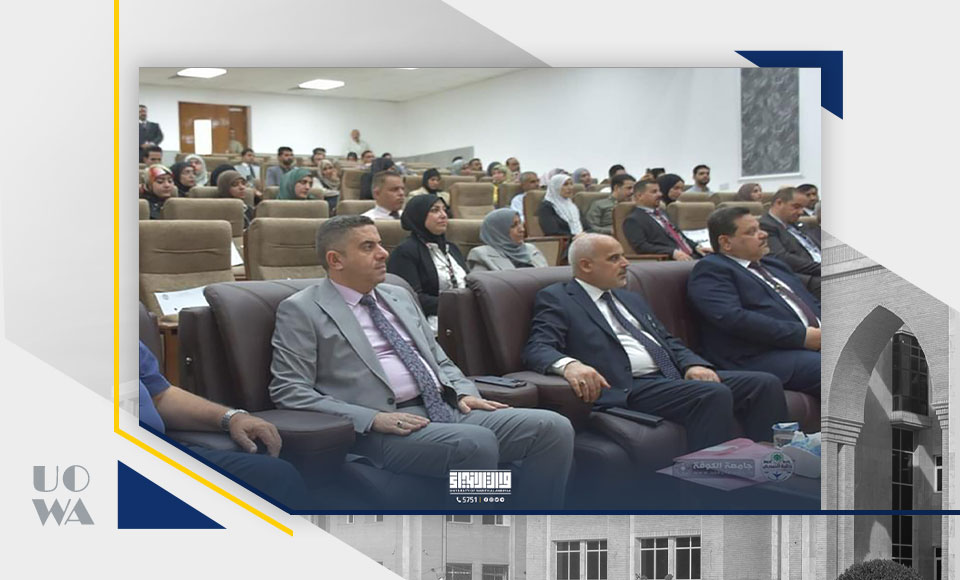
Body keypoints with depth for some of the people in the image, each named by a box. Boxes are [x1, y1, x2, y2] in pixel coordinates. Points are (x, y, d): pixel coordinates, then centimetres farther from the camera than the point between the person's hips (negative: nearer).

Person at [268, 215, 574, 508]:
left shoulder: (399, 296, 22)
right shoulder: (301, 311, 1)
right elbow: (289, 392, -6)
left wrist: (464, 393, 4)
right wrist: (373, 419, -16)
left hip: (446, 410, 7)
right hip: (380, 428, -7)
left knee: (553, 427, -13)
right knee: (476, 443, -35)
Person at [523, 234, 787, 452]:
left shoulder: (632, 299, 28)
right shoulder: (555, 299, 5)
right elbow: (537, 348, -9)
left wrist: (694, 364, 2)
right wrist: (568, 364, -33)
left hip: (672, 376, 8)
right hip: (627, 388, -8)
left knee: (765, 384, -8)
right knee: (714, 393, -31)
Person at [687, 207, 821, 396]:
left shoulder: (773, 265, 27)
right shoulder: (711, 269, 0)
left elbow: (812, 305, 27)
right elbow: (732, 318, -16)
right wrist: (801, 335, -16)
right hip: (763, 357, -9)